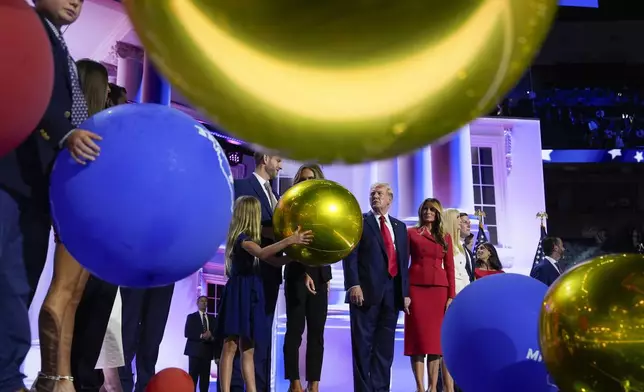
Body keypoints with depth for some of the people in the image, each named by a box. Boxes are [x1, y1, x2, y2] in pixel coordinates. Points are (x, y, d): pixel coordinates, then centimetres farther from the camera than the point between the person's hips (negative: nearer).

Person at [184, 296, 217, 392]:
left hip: (207, 351, 3)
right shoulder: (191, 317, 6)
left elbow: (216, 333, 10)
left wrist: (211, 336, -13)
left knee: (205, 376, 1)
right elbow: (187, 333, -5)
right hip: (195, 350, -3)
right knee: (193, 376, -6)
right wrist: (201, 336, -15)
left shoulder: (212, 318, 17)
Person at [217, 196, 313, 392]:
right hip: (238, 293, -9)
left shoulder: (249, 239, 19)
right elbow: (261, 253, -31)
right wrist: (290, 240, -38)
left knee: (248, 350, 8)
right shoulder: (241, 238, -10)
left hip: (250, 295, 9)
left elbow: (275, 261, 17)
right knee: (231, 346, -9)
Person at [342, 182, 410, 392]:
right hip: (366, 290, -4)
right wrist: (353, 284, -16)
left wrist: (405, 292, 10)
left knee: (385, 345, 7)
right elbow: (350, 255, -4)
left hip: (392, 292, 4)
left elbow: (404, 261, 17)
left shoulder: (400, 227, 20)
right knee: (363, 345, 0)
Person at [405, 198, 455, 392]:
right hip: (416, 287, -2)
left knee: (436, 336, 3)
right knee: (418, 335, -2)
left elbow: (449, 267, 10)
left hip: (439, 289, 2)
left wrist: (451, 296, 1)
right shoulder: (411, 233, 6)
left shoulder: (445, 236, 14)